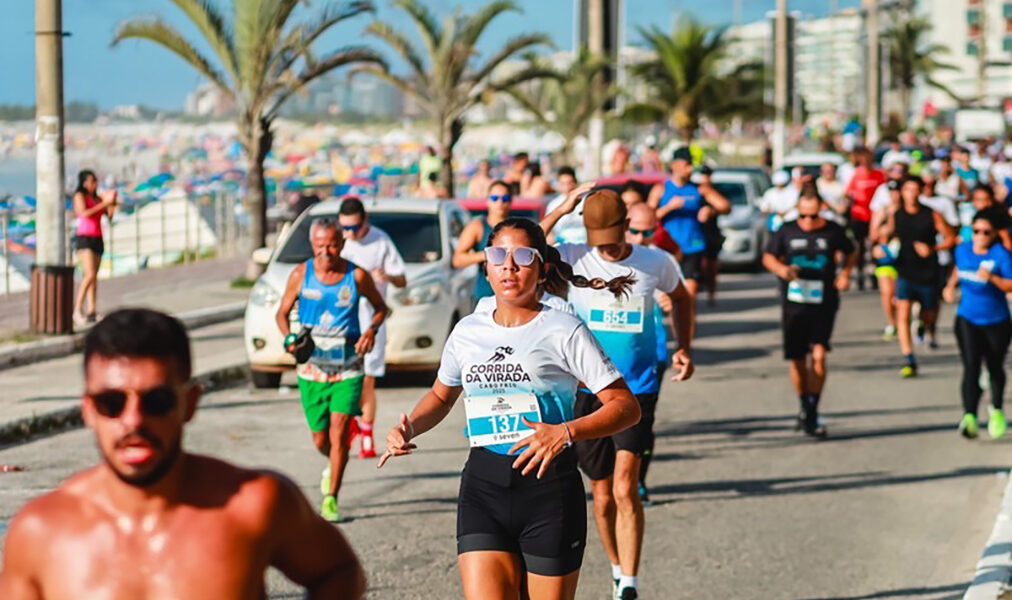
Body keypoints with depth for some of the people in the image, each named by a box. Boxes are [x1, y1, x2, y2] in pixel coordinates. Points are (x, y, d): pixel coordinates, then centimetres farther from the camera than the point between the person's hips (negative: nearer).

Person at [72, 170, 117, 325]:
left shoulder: (97, 198, 15)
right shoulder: (79, 196, -3)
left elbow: (109, 215, 11)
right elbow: (84, 213, -18)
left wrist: (112, 204, -7)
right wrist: (103, 204, -18)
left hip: (97, 239, 7)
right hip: (84, 238, -7)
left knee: (94, 277, 2)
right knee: (89, 275, -18)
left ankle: (92, 312, -1)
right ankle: (77, 309, -14)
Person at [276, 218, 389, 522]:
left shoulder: (357, 276, -5)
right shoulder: (300, 275, -3)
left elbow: (380, 308, 10)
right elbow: (282, 313, 8)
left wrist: (372, 330, -11)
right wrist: (289, 338, -13)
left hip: (348, 369, -2)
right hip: (312, 368, 2)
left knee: (339, 432, -14)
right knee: (320, 440, 8)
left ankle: (331, 499, -5)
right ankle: (333, 466, 44)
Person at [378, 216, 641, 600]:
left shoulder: (563, 331, -4)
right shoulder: (467, 332, 10)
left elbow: (626, 407, -6)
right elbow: (442, 396, 28)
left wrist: (566, 432, -22)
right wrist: (409, 429, 8)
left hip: (549, 488, -3)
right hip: (482, 487, 3)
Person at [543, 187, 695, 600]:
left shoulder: (655, 263, 0)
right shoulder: (572, 259, -4)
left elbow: (681, 299, 22)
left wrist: (684, 349, 12)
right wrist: (560, 211, -21)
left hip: (636, 391, -1)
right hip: (586, 392, 1)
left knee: (625, 488, -16)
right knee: (602, 495, 9)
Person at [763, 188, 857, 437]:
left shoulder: (833, 231, 0)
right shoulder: (787, 231, 1)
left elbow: (850, 253, 18)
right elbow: (768, 256, 12)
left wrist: (845, 273, 1)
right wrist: (781, 269, -9)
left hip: (823, 303, -2)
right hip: (794, 303, 2)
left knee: (818, 355, -16)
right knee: (797, 360, 8)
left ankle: (812, 415, -14)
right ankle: (805, 407, 31)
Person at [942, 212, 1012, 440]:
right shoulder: (963, 250, 0)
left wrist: (993, 278, -38)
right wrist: (951, 285, 4)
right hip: (967, 319, 2)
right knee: (971, 366, -15)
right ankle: (969, 417, -26)